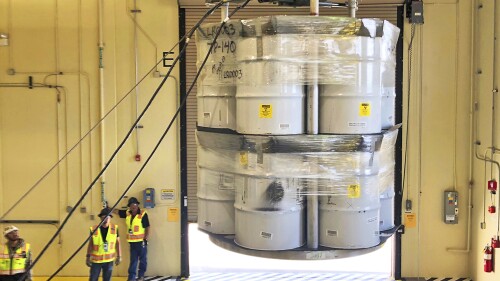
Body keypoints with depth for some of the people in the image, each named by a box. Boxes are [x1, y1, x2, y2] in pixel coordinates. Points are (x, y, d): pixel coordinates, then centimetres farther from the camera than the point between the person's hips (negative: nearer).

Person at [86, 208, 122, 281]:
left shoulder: (115, 229, -5)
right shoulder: (94, 229, -9)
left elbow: (117, 243, 3)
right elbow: (90, 244, 0)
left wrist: (119, 256, 3)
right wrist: (88, 257, 0)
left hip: (109, 260, 1)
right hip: (96, 260, -1)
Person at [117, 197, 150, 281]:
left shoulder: (143, 214, -13)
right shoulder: (127, 213, 3)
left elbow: (147, 227, -11)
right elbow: (117, 211, 16)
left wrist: (146, 239, -14)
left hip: (141, 241, -5)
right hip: (132, 241, 5)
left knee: (142, 259, 7)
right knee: (133, 260, 11)